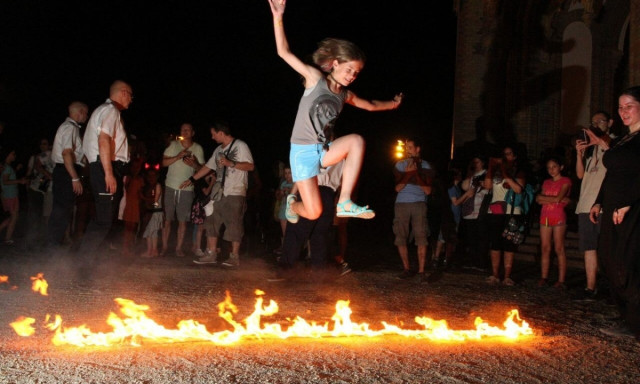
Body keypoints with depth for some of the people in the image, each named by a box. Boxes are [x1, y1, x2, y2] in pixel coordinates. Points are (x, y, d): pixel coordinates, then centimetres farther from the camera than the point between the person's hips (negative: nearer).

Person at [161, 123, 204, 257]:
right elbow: (164, 162, 1)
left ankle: (179, 248, 6)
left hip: (187, 189, 0)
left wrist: (194, 164, -15)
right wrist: (178, 157, -13)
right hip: (170, 187, 0)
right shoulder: (173, 145, 6)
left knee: (183, 221, -1)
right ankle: (164, 246, 9)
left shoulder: (198, 148, 7)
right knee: (167, 219, 1)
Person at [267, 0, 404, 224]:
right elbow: (284, 52, -15)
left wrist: (392, 104, 34)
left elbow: (370, 105, 29)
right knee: (314, 213, -11)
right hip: (302, 152, -5)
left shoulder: (345, 95, 8)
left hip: (323, 151, 5)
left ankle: (344, 202, -24)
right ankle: (293, 203, 29)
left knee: (356, 141, -26)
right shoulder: (315, 78, -8)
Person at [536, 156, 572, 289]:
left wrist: (544, 198, -1)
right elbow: (539, 200, 5)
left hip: (558, 217, -5)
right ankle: (544, 278, 4)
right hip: (545, 217, 5)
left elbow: (558, 198, -12)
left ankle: (561, 281, -8)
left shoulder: (565, 181, 2)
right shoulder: (546, 182, 18)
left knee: (559, 248, -7)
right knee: (545, 248, 2)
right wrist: (553, 199, -8)